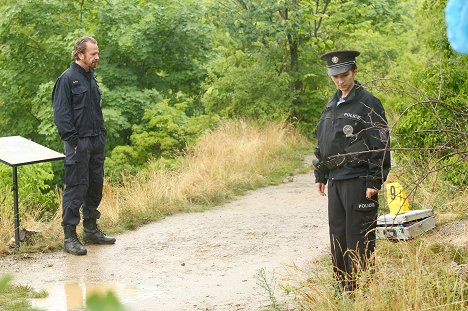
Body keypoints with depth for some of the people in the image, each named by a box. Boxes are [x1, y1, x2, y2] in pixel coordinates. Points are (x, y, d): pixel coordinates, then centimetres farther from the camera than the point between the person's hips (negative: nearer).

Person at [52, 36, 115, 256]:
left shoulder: (91, 78, 15)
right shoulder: (68, 79, -11)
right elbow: (61, 113, -15)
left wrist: (102, 135, 14)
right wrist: (72, 142, -18)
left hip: (96, 142, 8)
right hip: (78, 143, -8)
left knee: (95, 186, 13)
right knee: (76, 188, -6)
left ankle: (91, 230, 25)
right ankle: (69, 236, -2)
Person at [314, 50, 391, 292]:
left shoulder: (368, 104, -8)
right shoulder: (331, 104, 15)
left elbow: (380, 146, -11)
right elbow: (322, 143, 22)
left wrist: (375, 181, -16)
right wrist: (320, 176, 17)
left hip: (358, 181, -7)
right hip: (335, 181, 7)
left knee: (358, 239, -5)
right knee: (337, 237, 10)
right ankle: (343, 290, 19)